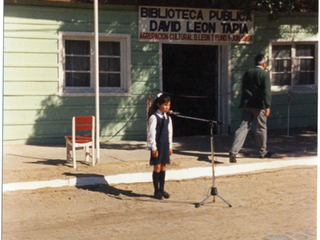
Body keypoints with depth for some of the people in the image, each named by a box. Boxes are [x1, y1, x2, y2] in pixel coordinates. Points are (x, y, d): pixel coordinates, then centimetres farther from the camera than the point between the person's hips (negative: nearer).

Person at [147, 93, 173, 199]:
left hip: (165, 145, 6)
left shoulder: (168, 118, 9)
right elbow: (151, 134, -12)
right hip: (157, 146, -6)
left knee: (163, 167, 10)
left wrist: (170, 147, 13)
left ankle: (162, 189, 18)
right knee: (157, 167, -1)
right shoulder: (153, 118, -10)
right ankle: (156, 191, 7)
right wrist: (154, 148, -13)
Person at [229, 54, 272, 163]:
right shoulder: (264, 74, -4)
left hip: (245, 104, 4)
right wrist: (267, 106, -14)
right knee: (261, 128, 11)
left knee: (242, 127, -1)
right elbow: (266, 91, -13)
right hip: (258, 105, -4)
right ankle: (263, 152, 24)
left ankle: (233, 152, -15)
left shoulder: (247, 73, 13)